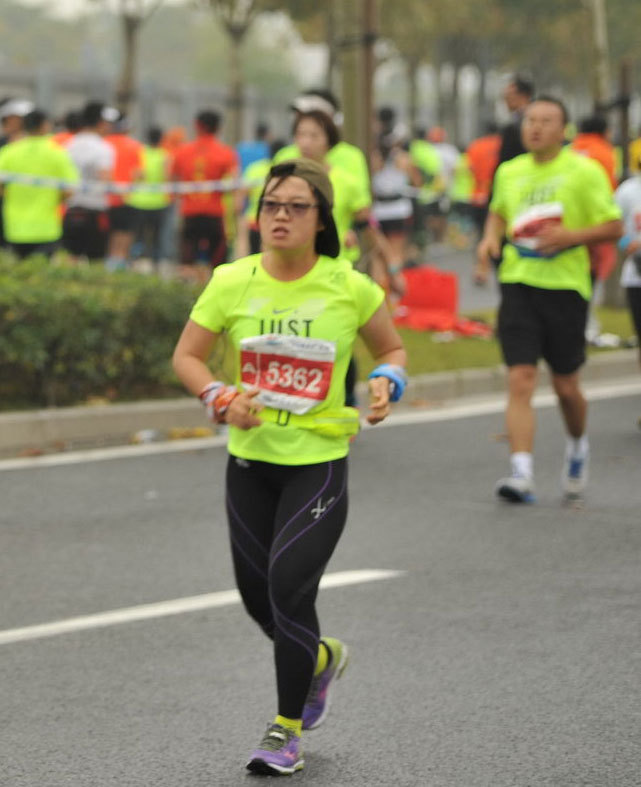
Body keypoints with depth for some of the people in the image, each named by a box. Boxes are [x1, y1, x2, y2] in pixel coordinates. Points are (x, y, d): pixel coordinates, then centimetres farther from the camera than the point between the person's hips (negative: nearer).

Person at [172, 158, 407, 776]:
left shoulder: (350, 288, -7)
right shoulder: (233, 283, -4)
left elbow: (391, 348, 9)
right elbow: (186, 355, 3)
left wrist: (385, 383, -12)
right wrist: (220, 399, -14)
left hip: (320, 460, -3)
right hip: (250, 459, 3)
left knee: (289, 585, -13)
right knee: (258, 597, 10)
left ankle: (287, 730, 4)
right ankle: (322, 658, 45)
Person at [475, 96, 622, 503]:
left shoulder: (585, 171, -4)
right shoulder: (509, 172, 9)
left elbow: (613, 226, -4)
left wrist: (571, 236, -18)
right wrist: (490, 238, 7)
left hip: (566, 286, -2)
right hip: (518, 284, 2)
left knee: (566, 385, 7)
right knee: (520, 380, -10)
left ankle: (578, 446, 37)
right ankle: (522, 473, -13)